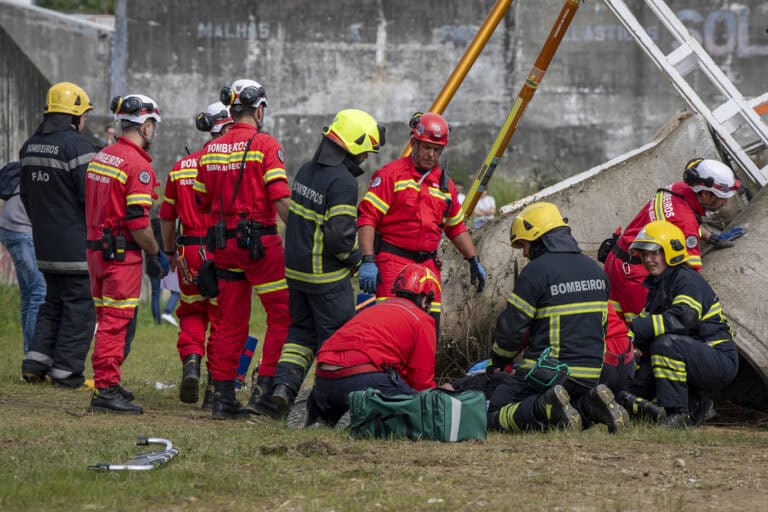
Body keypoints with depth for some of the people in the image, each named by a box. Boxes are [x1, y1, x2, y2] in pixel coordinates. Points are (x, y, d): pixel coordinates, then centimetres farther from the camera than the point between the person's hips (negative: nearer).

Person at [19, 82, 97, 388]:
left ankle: (36, 361, 12)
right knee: (79, 305, -1)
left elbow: (26, 194, 19)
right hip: (77, 244, -8)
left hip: (45, 242, 8)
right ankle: (67, 371, -1)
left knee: (54, 302, 19)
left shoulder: (31, 145, 10)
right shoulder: (76, 145, -16)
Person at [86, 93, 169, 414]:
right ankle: (106, 389, -10)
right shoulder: (138, 165, -16)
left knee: (109, 320, 18)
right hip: (122, 254, -9)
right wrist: (156, 254, -8)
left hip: (96, 247, 9)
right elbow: (138, 221, -20)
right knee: (118, 323, -7)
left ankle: (107, 385, 25)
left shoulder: (101, 157, 12)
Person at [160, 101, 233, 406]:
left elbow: (167, 216, 14)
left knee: (192, 312, 18)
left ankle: (190, 361, -7)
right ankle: (215, 386, 7)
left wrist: (170, 252, 26)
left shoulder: (180, 168, 8)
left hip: (189, 253, 3)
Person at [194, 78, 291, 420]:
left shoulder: (210, 151, 9)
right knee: (282, 314, 2)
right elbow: (281, 200, -17)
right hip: (260, 241, -6)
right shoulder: (265, 145, -9)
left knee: (230, 321, 11)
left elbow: (202, 203, 14)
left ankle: (223, 395, 10)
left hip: (224, 242, 6)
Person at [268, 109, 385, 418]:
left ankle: (282, 384, 4)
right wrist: (355, 259, -7)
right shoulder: (342, 182, -21)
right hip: (327, 276, -8)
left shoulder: (307, 170, 7)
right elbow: (340, 236, -25)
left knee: (302, 331, 19)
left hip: (295, 268, 8)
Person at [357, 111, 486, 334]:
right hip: (392, 260, -6)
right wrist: (368, 261, -18)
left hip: (428, 263, 6)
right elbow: (367, 218, -9)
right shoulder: (391, 174, -3)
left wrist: (474, 261, 20)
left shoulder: (445, 184, 16)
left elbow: (457, 228, 27)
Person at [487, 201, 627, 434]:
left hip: (547, 371, -7)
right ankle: (593, 405, -4)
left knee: (495, 415, 3)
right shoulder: (595, 270, 11)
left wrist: (498, 360, 11)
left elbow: (512, 327, -8)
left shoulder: (536, 272, -12)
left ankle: (547, 407, -23)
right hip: (590, 375, 7)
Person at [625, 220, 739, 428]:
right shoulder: (657, 286, 15)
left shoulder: (688, 280, -15)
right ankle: (694, 403, 15)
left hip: (721, 362, -10)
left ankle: (678, 414, -31)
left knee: (666, 343, -34)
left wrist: (635, 330, -35)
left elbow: (682, 319, -33)